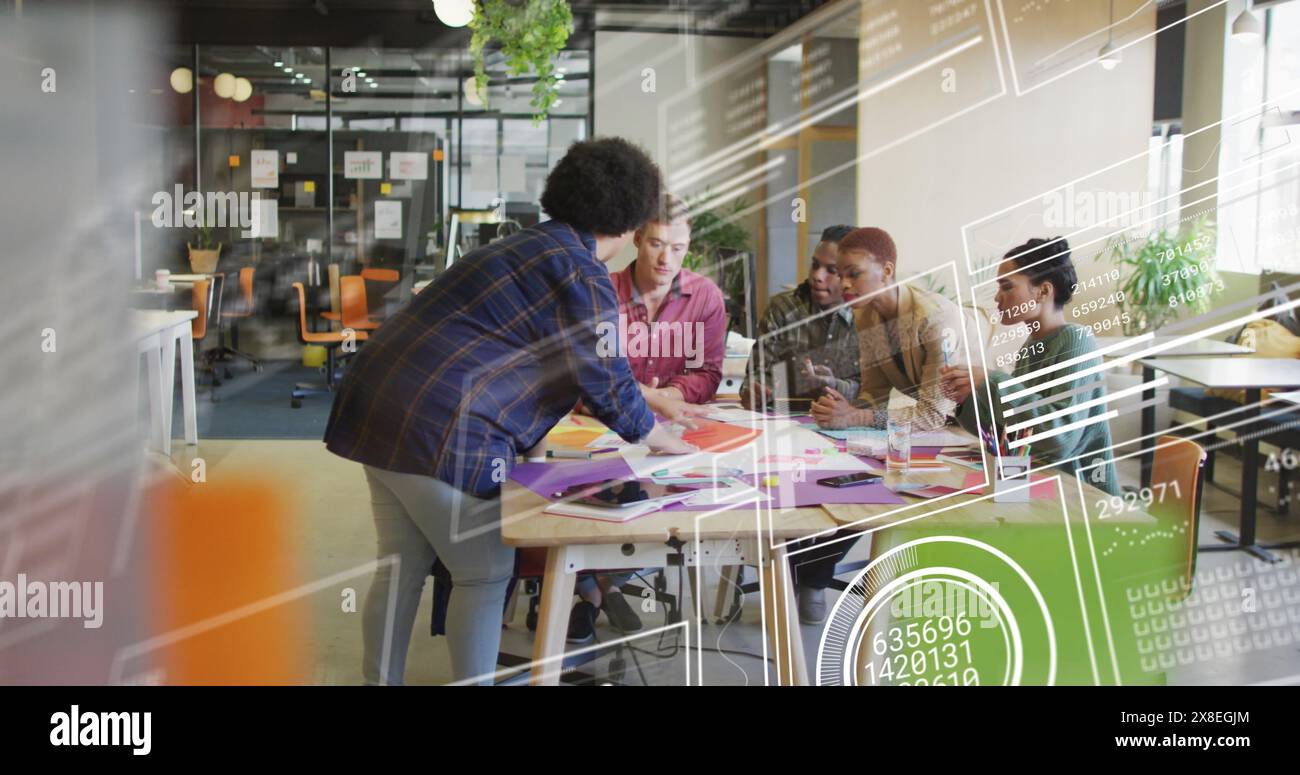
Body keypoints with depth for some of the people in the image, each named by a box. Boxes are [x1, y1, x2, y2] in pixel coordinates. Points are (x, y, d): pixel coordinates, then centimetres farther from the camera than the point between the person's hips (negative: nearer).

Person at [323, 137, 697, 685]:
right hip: (441, 430, -10)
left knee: (402, 567, 16)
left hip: (379, 406, 10)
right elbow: (605, 381, -7)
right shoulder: (582, 274, -9)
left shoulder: (530, 246, 22)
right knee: (486, 575, 5)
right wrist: (664, 442, 11)